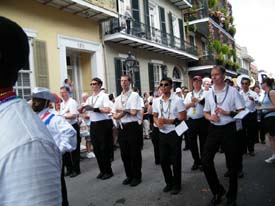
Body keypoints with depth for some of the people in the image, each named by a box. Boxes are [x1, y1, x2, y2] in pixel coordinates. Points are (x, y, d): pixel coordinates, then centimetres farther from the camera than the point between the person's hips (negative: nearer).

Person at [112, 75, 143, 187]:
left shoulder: (134, 95, -5)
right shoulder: (118, 98, 12)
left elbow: (133, 112, -15)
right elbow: (115, 116, 6)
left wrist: (121, 109, -4)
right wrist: (126, 111, -11)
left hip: (133, 126, -6)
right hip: (122, 127, 6)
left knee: (135, 153, 5)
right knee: (124, 153, 13)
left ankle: (137, 177, 21)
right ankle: (129, 176, 29)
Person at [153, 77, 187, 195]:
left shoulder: (177, 100, -10)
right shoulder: (156, 101, 5)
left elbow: (183, 118, -12)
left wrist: (168, 121, -21)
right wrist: (158, 123, -10)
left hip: (174, 133, -4)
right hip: (162, 133, 5)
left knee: (175, 160, 6)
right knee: (163, 160, 11)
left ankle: (177, 184, 25)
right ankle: (169, 182, 31)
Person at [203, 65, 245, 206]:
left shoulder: (233, 91, -4)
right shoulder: (209, 93, 8)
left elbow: (242, 111, -5)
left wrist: (227, 113, -19)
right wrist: (210, 117, -7)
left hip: (228, 129, -3)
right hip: (213, 129, 4)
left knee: (232, 164, 7)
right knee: (206, 161, -1)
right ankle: (217, 191, 22)